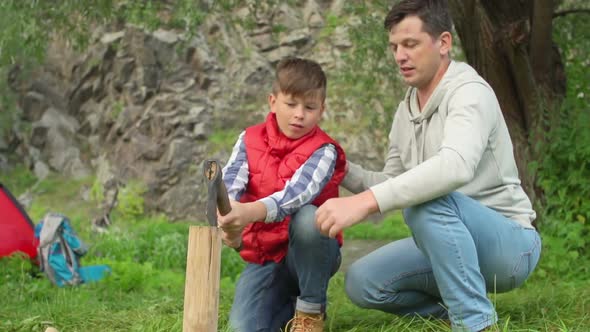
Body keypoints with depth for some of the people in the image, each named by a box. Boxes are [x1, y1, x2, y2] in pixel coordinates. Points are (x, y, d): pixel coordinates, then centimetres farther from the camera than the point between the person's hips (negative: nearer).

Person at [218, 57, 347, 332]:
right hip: (263, 255, 3)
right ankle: (289, 300, 16)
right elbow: (230, 183, -16)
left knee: (307, 216, -35)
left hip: (309, 253, -2)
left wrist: (252, 212, -50)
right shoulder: (250, 140, 2)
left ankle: (311, 309, -13)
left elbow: (297, 192, -30)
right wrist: (228, 215, -41)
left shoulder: (323, 151, -11)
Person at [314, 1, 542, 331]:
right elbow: (392, 186, 13)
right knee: (361, 283, -9)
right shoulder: (406, 110, 9)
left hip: (509, 242, -8)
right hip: (448, 240, 8)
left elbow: (455, 166, -39)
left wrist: (365, 202, -47)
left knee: (428, 201, -35)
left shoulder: (469, 92, -19)